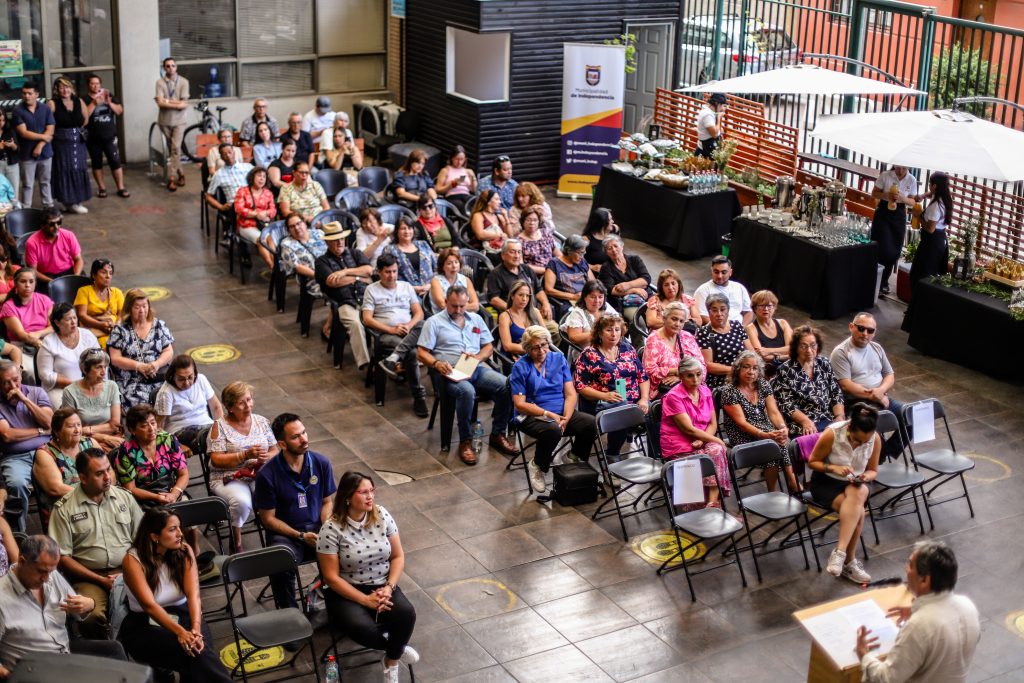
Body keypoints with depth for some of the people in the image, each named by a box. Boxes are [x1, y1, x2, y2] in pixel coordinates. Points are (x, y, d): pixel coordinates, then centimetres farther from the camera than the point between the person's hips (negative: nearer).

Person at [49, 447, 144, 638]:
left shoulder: (124, 497, 10)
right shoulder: (64, 509, -1)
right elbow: (63, 557, -2)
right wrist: (101, 580, -9)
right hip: (88, 576, -3)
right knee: (92, 616, -34)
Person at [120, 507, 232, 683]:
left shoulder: (184, 552, -3)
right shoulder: (133, 560, -13)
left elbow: (193, 594, -14)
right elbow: (149, 604, -24)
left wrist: (195, 629, -33)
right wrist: (180, 632, -37)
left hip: (182, 615, 3)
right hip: (145, 625, -3)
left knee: (199, 648, -32)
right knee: (192, 653, -31)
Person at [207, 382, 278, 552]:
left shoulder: (262, 421, 12)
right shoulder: (220, 426, -1)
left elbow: (276, 450, 14)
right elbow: (216, 460, -9)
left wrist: (267, 457, -11)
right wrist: (245, 455, -19)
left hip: (260, 474, 3)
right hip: (229, 478, -3)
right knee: (242, 502, -35)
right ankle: (237, 540, -8)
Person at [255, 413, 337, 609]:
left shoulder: (321, 463, -1)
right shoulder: (267, 475, -12)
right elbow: (268, 518, -4)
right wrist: (301, 536, -14)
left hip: (317, 527, 3)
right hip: (284, 533, -3)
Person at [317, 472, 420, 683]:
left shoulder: (382, 516, -4)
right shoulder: (332, 529, -16)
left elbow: (398, 556, 3)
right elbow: (331, 577, -15)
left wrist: (388, 588, -14)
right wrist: (366, 600, -19)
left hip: (382, 586, 3)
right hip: (346, 592, -3)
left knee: (406, 614, -27)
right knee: (361, 628, -34)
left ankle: (391, 663, -1)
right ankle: (398, 647, -1)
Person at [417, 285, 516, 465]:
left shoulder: (476, 319, 20)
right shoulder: (434, 322, 7)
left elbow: (489, 347, 19)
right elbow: (421, 353, 1)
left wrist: (477, 357, -4)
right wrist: (437, 363, -19)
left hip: (478, 368, 5)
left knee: (506, 385, -24)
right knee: (467, 391, -39)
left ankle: (498, 435, -9)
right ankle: (465, 441, -23)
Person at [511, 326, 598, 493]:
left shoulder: (559, 359, 8)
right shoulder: (521, 367, -3)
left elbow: (571, 394, 4)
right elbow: (520, 404, -8)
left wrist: (566, 418, -14)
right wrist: (548, 414, -18)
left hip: (561, 412, 4)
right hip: (533, 416, -4)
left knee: (591, 423, -24)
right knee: (553, 430, -37)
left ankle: (577, 460, 3)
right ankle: (536, 466, -8)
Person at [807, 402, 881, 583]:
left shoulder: (875, 439, -12)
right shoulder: (832, 434, -21)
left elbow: (873, 470, 3)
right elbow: (812, 462, -8)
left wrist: (866, 477, -20)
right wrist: (833, 468, -26)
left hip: (856, 484, 3)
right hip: (825, 482, -3)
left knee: (858, 494, -35)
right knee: (857, 510, -31)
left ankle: (840, 553, -35)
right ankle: (849, 561, -22)